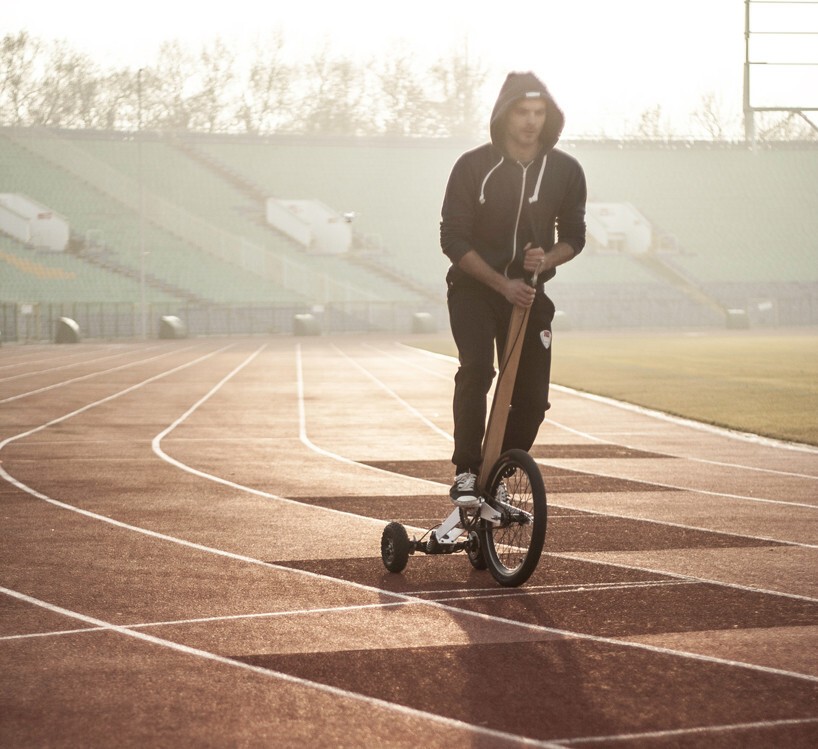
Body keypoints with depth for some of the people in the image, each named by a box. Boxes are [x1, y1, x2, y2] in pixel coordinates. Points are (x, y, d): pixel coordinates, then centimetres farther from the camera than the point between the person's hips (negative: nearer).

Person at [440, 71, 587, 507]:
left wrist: (546, 260, -18)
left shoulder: (565, 171, -4)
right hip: (473, 287, -3)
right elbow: (454, 240, -11)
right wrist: (503, 284, -20)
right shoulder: (473, 167, -12)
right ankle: (466, 473, -23)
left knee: (532, 397, -1)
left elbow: (573, 236, 5)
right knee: (476, 368, -27)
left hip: (530, 292, 3)